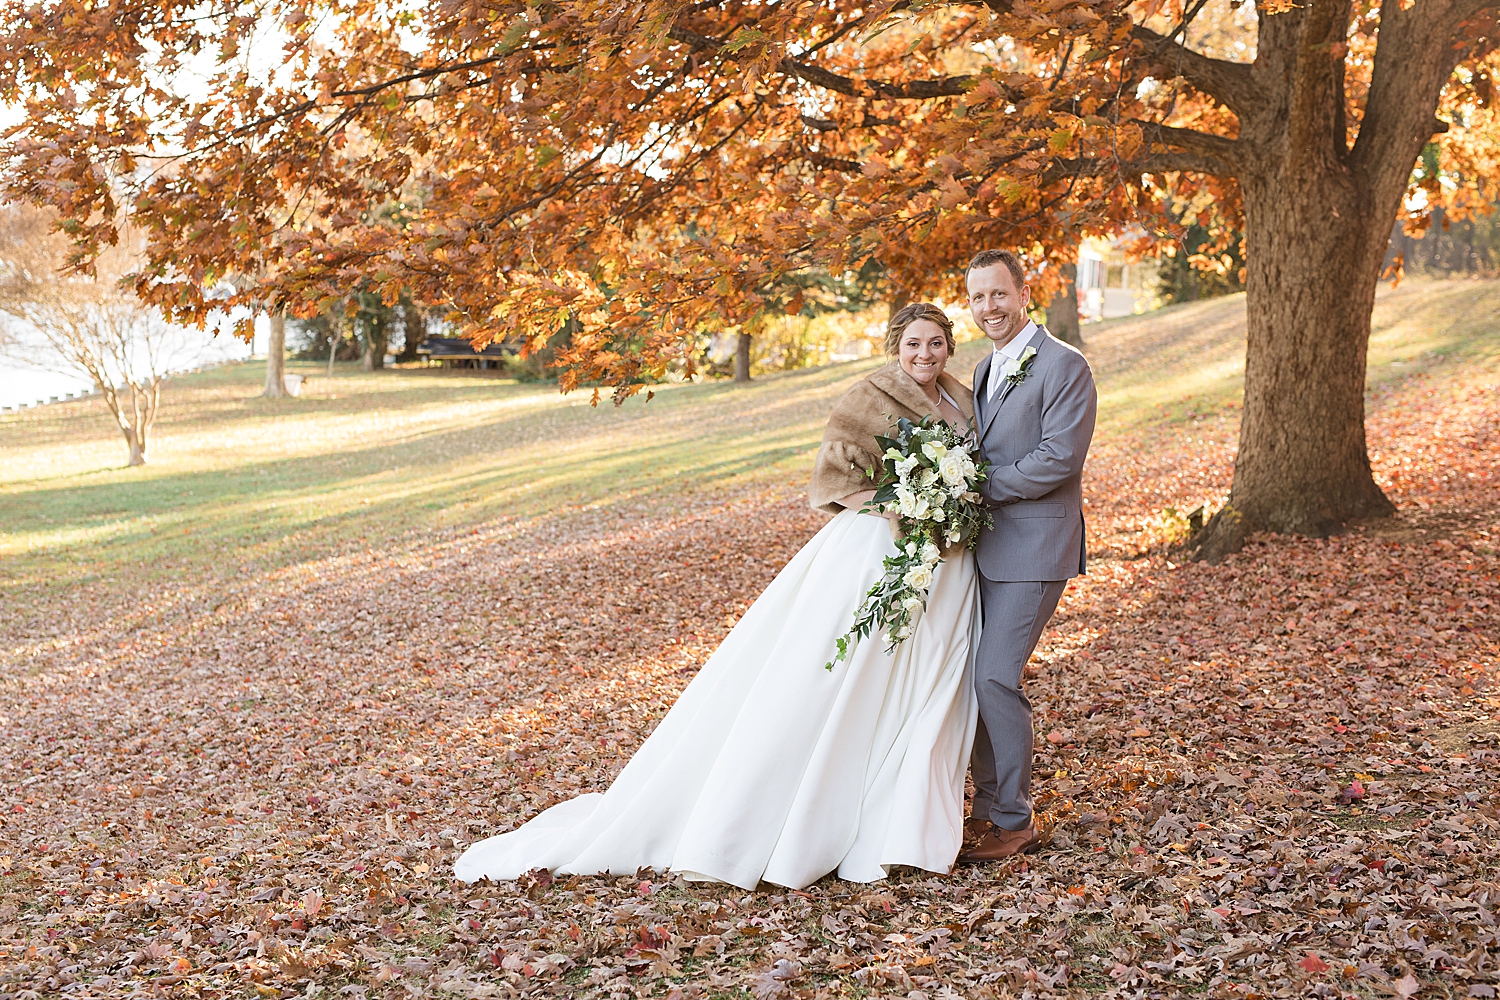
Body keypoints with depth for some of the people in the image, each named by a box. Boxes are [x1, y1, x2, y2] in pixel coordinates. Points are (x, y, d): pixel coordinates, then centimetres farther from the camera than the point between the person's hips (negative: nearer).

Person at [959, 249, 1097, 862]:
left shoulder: (1064, 367, -11)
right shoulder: (985, 370, 16)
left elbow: (1059, 459, -20)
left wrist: (981, 486, -15)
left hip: (1033, 546, -8)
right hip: (986, 543, 8)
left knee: (995, 677, -10)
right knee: (976, 676, 10)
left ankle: (1015, 820, 3)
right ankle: (988, 807, 22)